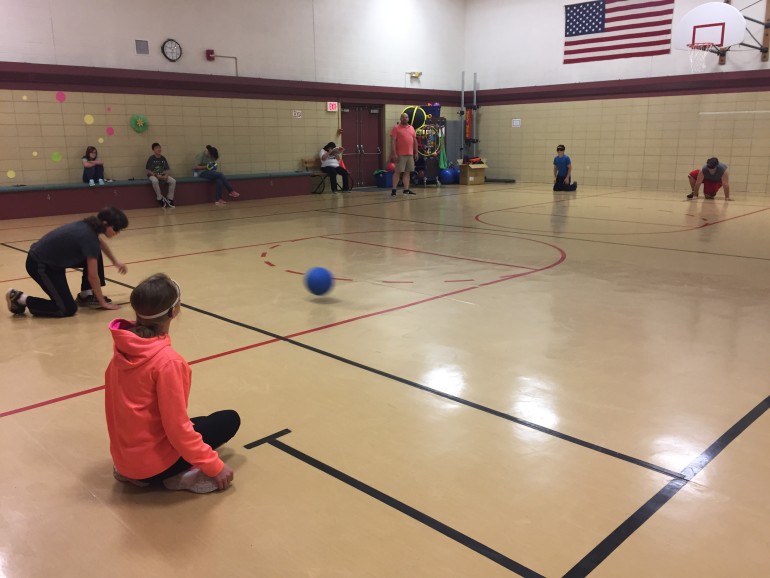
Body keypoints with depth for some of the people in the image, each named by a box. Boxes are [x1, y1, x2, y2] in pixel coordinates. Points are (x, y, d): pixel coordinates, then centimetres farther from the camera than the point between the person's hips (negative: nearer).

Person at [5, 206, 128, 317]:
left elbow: (101, 241, 27)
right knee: (68, 309, -10)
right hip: (39, 265, -10)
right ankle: (20, 299, 1)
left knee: (96, 256, 9)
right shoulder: (89, 238, -26)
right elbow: (93, 276, -20)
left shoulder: (90, 225, -2)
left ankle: (85, 296, 18)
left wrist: (115, 261, 29)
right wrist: (102, 302, -9)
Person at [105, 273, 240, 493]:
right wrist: (214, 466, -11)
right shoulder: (167, 360, -27)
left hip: (123, 454, 7)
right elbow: (177, 428, -22)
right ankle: (180, 476, -3)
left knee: (193, 423, 31)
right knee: (229, 419, 9)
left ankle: (131, 469, 14)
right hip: (152, 463, -7)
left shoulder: (122, 346, -4)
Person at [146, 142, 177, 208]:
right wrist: (156, 175, -21)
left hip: (162, 175, 5)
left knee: (173, 181, -21)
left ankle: (169, 199, -9)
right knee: (155, 181, -41)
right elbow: (148, 171, -9)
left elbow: (167, 169, 7)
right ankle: (160, 199, -23)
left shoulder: (163, 158, 5)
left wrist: (166, 175, -14)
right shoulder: (151, 159, -8)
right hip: (153, 175, -5)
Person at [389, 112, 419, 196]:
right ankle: (393, 190, 0)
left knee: (407, 172, 7)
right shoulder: (396, 128, -4)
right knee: (398, 172, -5)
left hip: (410, 154, 6)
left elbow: (415, 141, 17)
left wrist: (416, 153, 12)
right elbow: (393, 141, -9)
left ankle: (406, 189, 10)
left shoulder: (411, 128, 14)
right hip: (400, 154, -6)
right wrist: (394, 153, -16)